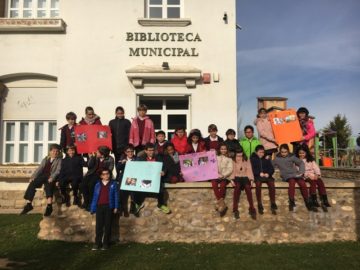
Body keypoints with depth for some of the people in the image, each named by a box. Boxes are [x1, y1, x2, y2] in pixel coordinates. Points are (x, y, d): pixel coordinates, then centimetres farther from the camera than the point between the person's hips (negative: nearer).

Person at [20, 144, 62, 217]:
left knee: (48, 184, -36)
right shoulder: (45, 159, 23)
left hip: (50, 177, -5)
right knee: (32, 183, -19)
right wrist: (33, 177, -2)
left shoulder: (59, 160, 9)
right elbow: (39, 168, 14)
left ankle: (49, 206, -47)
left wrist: (52, 178, -24)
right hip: (42, 176, 5)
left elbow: (58, 171, -6)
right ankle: (28, 204, -14)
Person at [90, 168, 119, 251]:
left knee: (107, 225, 2)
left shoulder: (113, 184, 4)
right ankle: (97, 243, 10)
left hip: (109, 207, -2)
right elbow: (95, 197, 11)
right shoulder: (98, 185, 11)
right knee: (98, 225, 3)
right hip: (99, 206, 2)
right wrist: (92, 208, 7)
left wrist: (116, 207, -5)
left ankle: (106, 243, 9)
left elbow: (116, 196, 2)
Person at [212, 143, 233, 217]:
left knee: (222, 185, -32)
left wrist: (223, 175, -15)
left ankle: (219, 203, -20)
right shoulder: (215, 158, 18)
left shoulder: (229, 159, 14)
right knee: (214, 184, -31)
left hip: (225, 177, -1)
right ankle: (222, 204, -29)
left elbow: (230, 169, 2)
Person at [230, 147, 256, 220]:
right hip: (237, 178, -1)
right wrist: (232, 180, -11)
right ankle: (235, 210, -35)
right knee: (237, 186, -35)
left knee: (247, 187, -34)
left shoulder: (247, 161, 14)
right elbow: (232, 172, 6)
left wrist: (251, 180, -9)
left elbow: (249, 171, 7)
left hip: (245, 177, 1)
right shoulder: (233, 161, 12)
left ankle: (252, 209, -34)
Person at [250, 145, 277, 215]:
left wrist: (268, 173, -10)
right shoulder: (252, 159, 12)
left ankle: (273, 204, -26)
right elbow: (252, 169, 0)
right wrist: (259, 173, -16)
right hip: (257, 176, -2)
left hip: (267, 175, 2)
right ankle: (259, 205, -31)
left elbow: (271, 168, 12)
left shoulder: (266, 159, 21)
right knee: (258, 183, -34)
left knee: (272, 183, -29)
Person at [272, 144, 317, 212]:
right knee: (292, 181, -37)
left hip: (295, 174, 2)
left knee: (302, 183, -27)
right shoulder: (277, 158, 7)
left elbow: (301, 163, 14)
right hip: (286, 176, -2)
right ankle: (291, 202, -29)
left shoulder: (291, 156, 9)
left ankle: (308, 204, -17)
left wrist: (301, 172, 3)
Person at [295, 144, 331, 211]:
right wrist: (309, 175, -17)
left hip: (313, 175, 4)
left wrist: (317, 174, -11)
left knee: (320, 181, -26)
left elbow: (316, 167, 9)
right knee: (313, 181, -33)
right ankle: (314, 200, -36)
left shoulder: (311, 160, 19)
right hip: (305, 176, -4)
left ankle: (324, 200, -30)